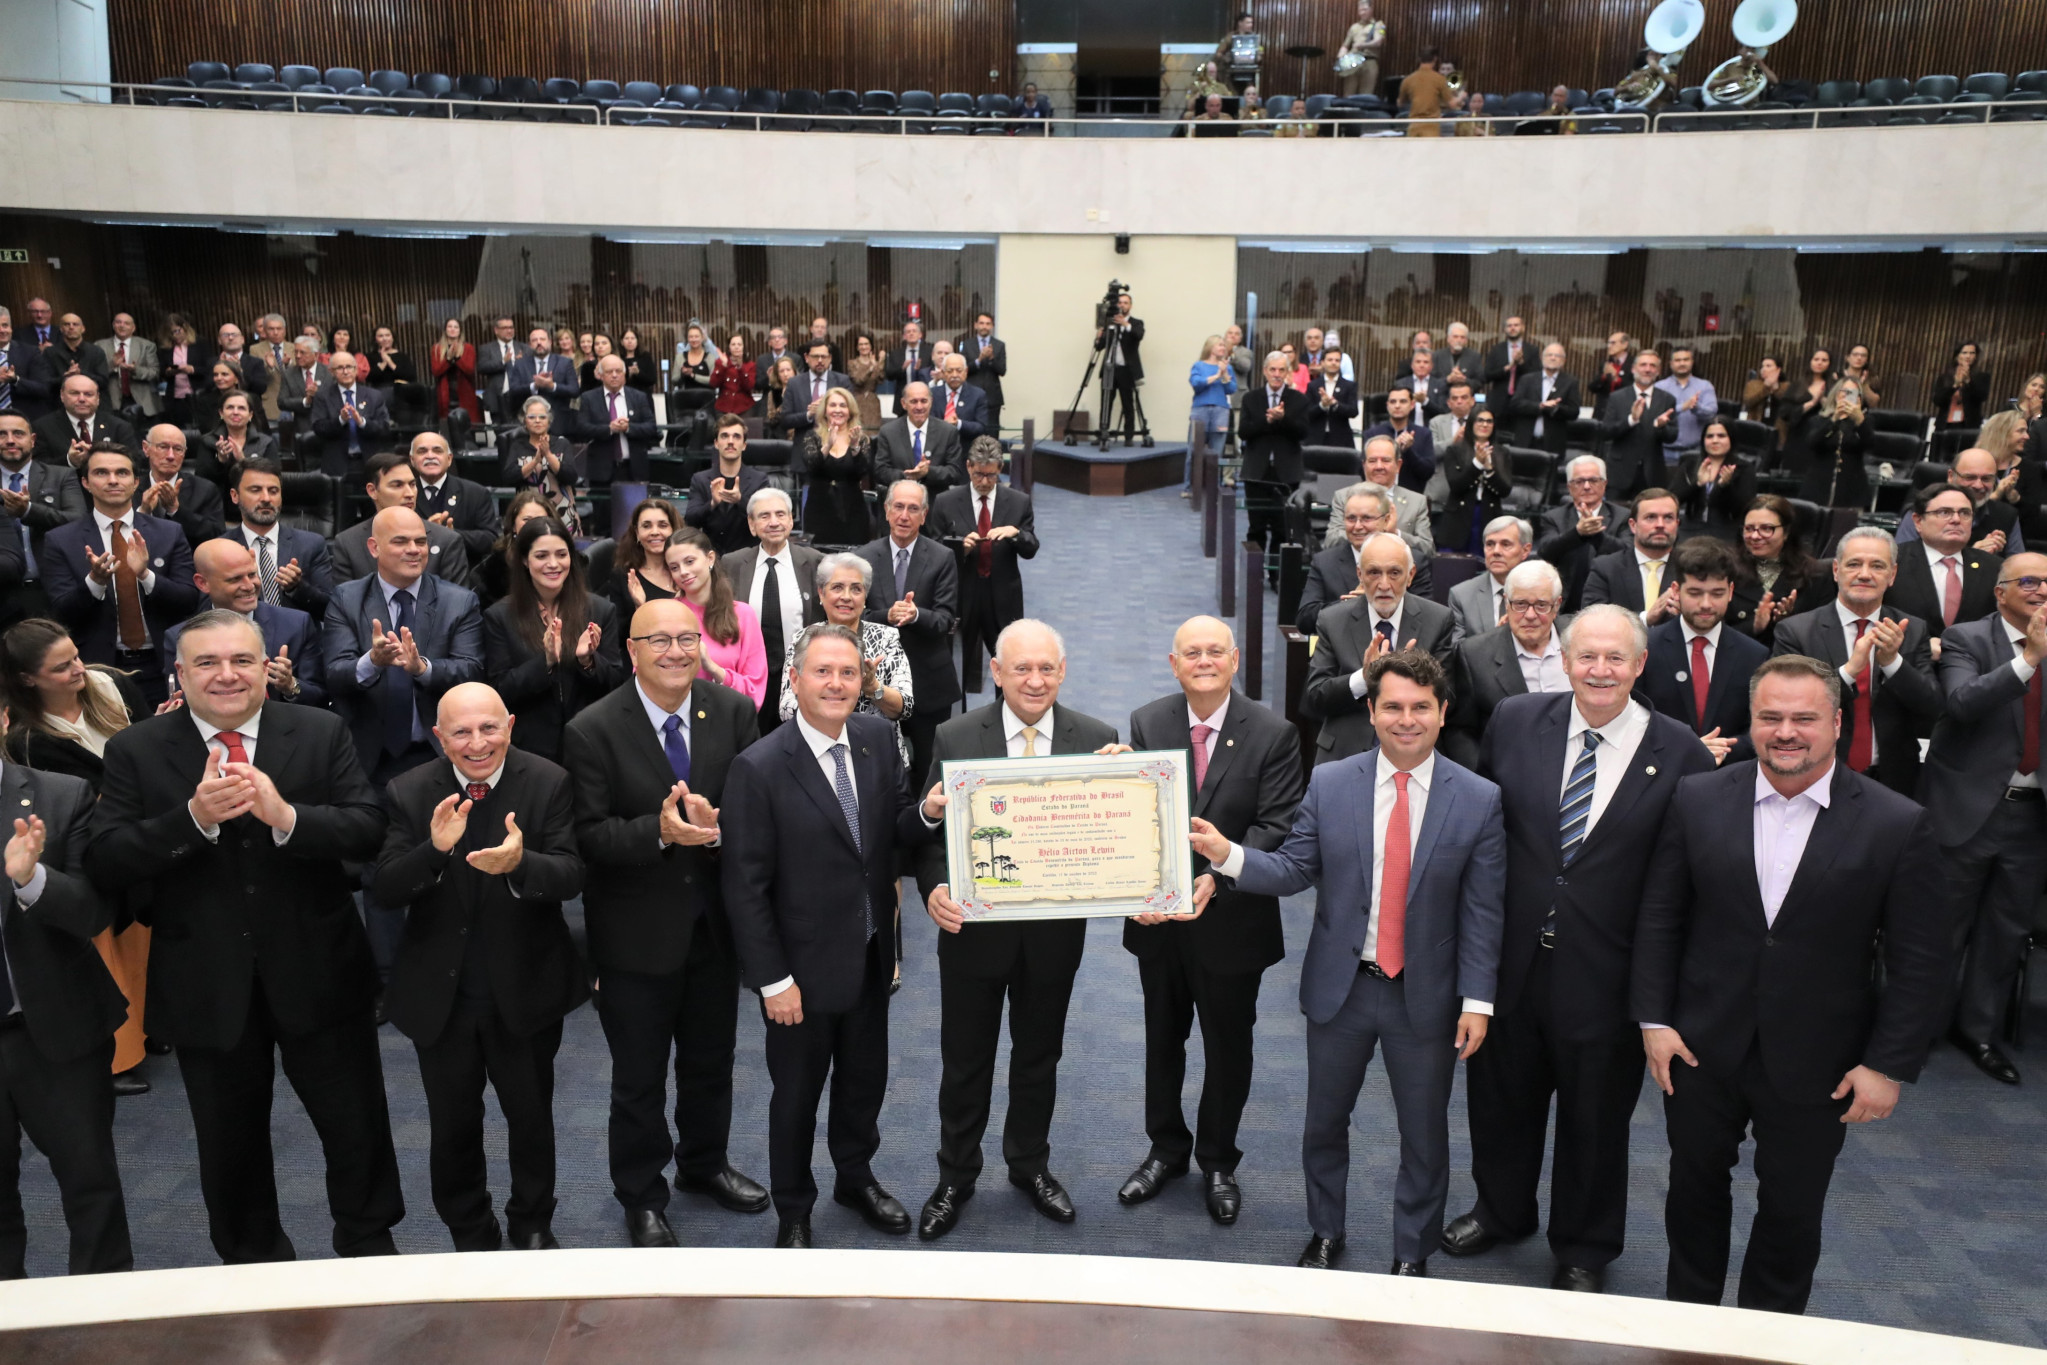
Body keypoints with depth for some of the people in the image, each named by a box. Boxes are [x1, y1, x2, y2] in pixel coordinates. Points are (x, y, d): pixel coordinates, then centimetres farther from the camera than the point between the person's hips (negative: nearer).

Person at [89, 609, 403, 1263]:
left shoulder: (322, 732, -4)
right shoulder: (135, 751, -4)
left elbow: (368, 832, -11)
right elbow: (105, 864, -12)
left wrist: (285, 816, -28)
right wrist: (193, 818, -27)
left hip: (317, 973, 0)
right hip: (206, 985, 1)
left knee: (358, 1126, 13)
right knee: (230, 1142, 20)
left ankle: (370, 1245, 37)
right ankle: (252, 1261, 43)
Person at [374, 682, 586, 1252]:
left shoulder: (549, 784, -12)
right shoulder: (409, 793, -7)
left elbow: (571, 877, -21)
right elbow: (386, 890, -14)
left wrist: (520, 864, -43)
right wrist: (434, 850, -34)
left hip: (525, 987, -1)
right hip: (439, 994, 1)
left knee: (531, 1116, 18)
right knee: (453, 1125, 16)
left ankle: (532, 1226, 42)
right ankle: (471, 1237, 39)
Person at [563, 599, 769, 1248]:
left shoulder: (734, 713, -6)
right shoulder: (592, 731, -15)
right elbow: (589, 834, -17)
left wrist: (715, 824, -29)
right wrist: (660, 833, -33)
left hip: (715, 922, 4)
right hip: (638, 934, -3)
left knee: (711, 1061, 23)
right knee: (639, 1077, 14)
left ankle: (704, 1163, 48)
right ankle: (641, 1195, 35)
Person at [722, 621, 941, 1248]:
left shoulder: (877, 738, -4)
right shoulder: (758, 769, -21)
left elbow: (896, 831, 2)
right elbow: (746, 886, -17)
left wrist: (927, 813, -21)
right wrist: (773, 979, -16)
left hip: (870, 956, 5)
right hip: (804, 966, -5)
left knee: (865, 1077, 23)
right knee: (798, 1091, 15)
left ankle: (857, 1178, 49)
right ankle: (793, 1212, 38)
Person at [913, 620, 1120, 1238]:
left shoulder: (1096, 739, -5)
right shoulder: (955, 737, -8)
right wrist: (935, 888, -24)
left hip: (1055, 931, 1)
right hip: (974, 926, -1)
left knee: (1039, 1056, 20)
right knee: (965, 1061, 14)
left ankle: (1030, 1165, 43)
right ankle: (955, 1177, 35)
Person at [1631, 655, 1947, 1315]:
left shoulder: (1898, 825, -10)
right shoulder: (1698, 799, -5)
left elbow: (1918, 960, -7)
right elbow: (1659, 916, 0)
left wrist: (1889, 1064, -8)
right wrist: (1653, 1018, -3)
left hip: (1815, 1065, -1)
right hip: (1703, 1047, 2)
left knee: (1792, 1210, 15)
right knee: (1695, 1188, 18)